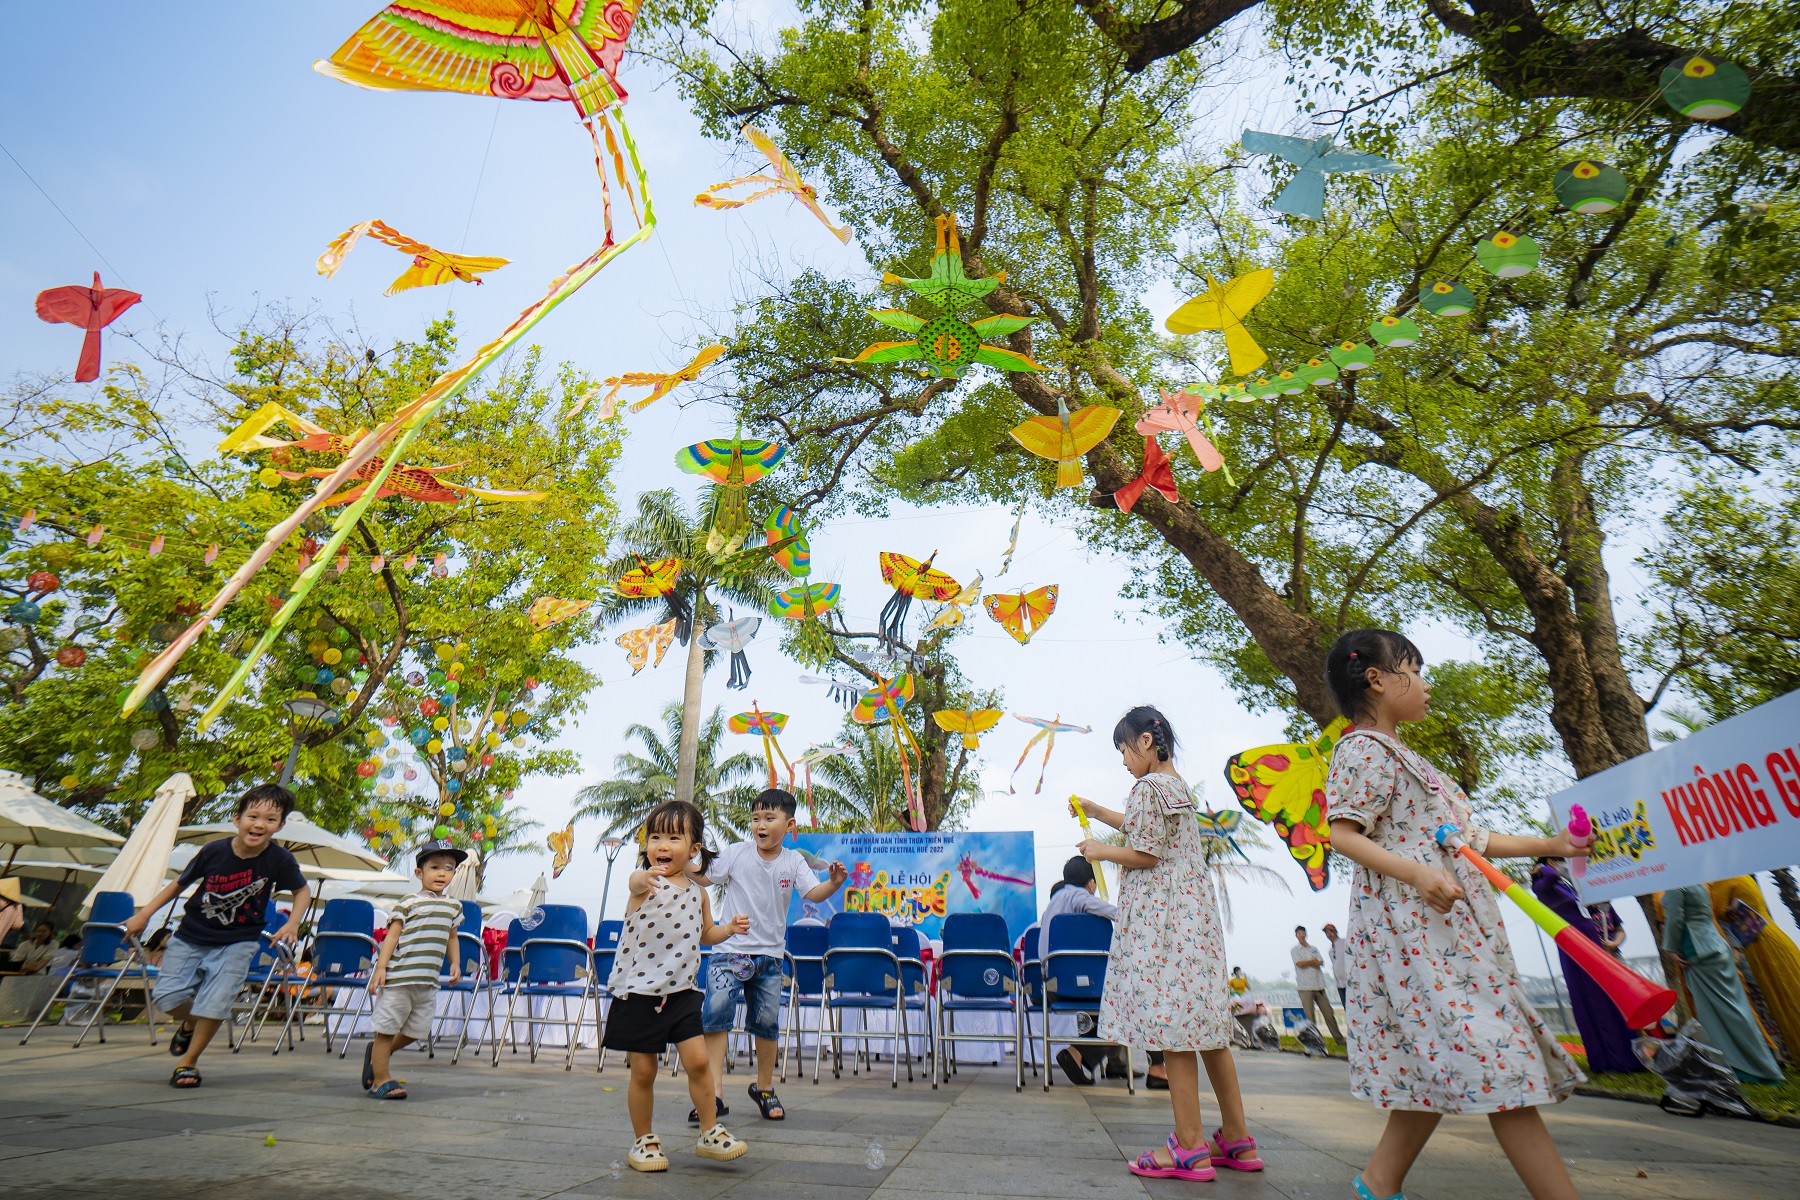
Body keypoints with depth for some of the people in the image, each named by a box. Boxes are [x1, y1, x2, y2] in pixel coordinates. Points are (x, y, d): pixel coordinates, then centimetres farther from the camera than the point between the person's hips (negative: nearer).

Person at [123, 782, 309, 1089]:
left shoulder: (279, 860, -19)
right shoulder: (214, 851, -17)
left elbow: (303, 891, -2)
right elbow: (179, 884, 3)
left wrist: (292, 924, -15)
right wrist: (143, 915, 4)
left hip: (237, 943, -2)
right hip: (191, 936, 2)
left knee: (215, 1004, -9)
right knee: (168, 997, 0)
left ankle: (188, 1061, 17)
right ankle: (191, 1024, 36)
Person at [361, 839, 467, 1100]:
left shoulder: (454, 906, 11)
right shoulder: (409, 903, -7)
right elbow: (392, 935, -8)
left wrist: (455, 963, 9)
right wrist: (380, 967, -15)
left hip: (428, 982, 6)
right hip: (398, 977, -6)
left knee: (416, 1030, 15)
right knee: (386, 1029, 5)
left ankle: (377, 1054, 40)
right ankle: (381, 1080, 19)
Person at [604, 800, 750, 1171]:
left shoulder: (696, 891, 1)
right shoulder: (647, 882, -15)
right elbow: (635, 881, -44)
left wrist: (730, 928, -2)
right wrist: (641, 880, -68)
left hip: (681, 991, 4)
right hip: (638, 991, -3)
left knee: (698, 1060, -2)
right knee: (643, 1071, 6)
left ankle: (710, 1133, 17)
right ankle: (643, 1141, 28)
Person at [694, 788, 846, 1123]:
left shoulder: (794, 861, -2)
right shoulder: (736, 853, -5)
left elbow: (813, 894, -13)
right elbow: (703, 878, 3)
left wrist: (834, 883, -32)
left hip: (771, 954, 2)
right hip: (730, 950, -2)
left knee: (767, 1023, 11)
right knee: (716, 1014, -14)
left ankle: (764, 1089, 33)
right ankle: (712, 1096, -3)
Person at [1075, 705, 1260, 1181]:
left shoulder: (1149, 786, -14)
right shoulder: (1178, 785, 16)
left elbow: (1144, 854, -16)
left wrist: (1101, 851, 0)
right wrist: (1094, 810, 35)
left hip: (1160, 915, -10)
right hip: (1194, 909, 10)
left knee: (1169, 1021, -5)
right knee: (1204, 1019, 12)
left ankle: (1189, 1146, 1)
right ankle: (1236, 1140, 19)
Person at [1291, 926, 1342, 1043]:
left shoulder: (1314, 948, 16)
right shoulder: (1294, 949, 5)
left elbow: (1321, 962, 2)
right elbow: (1299, 964, -9)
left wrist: (1307, 963, -8)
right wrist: (1313, 961, 1)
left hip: (1318, 985, 3)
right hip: (1305, 987, -3)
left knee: (1329, 1013, 3)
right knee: (1310, 1017, -3)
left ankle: (1339, 1038, 15)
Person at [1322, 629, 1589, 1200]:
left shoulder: (1400, 757, 23)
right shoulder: (1364, 748, -8)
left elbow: (1465, 838, 27)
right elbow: (1343, 834, -18)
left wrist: (1548, 845, 28)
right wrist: (1416, 874, -28)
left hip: (1446, 927, 10)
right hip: (1409, 921, -10)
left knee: (1441, 1065, 10)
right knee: (1491, 1058, -11)